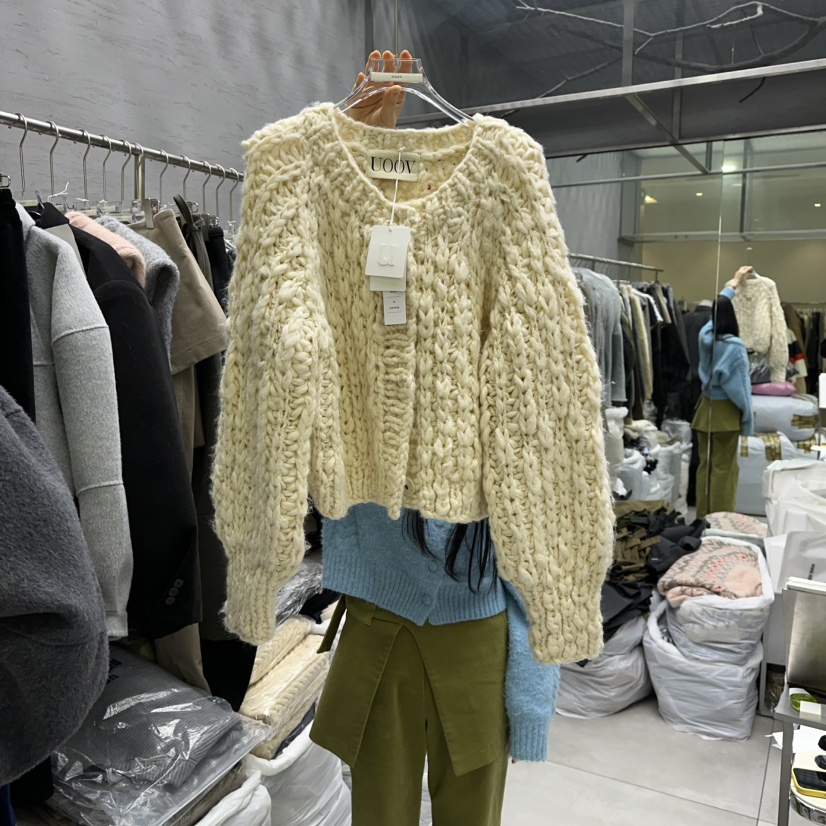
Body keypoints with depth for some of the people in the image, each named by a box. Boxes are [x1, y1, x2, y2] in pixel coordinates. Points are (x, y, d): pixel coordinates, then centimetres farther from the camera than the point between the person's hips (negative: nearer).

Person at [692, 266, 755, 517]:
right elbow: (741, 386, -14)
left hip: (705, 408, 6)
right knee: (724, 467, 1)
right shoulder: (735, 346, -17)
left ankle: (703, 517, 18)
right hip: (726, 412, -6)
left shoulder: (705, 335, 1)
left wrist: (734, 283, 35)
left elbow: (718, 308, 21)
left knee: (705, 465, 12)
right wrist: (748, 420, -4)